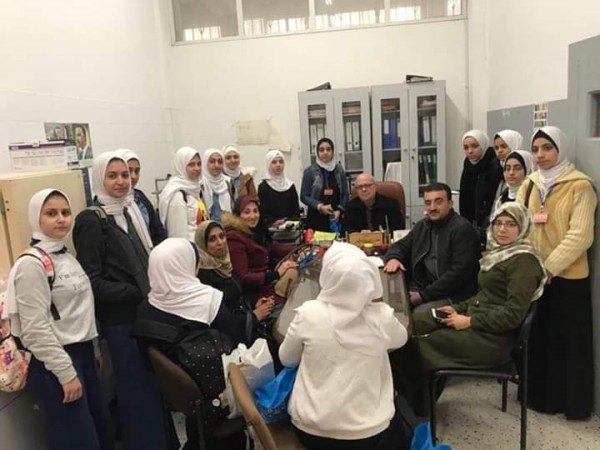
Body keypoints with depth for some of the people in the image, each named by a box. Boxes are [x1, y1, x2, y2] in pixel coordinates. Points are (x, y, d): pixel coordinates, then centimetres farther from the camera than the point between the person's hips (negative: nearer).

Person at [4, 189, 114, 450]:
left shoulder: (67, 257, 10)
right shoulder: (31, 264, -16)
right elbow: (36, 329, -20)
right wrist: (66, 373, -19)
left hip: (82, 354, 8)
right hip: (55, 364, -8)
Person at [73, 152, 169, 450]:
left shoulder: (131, 212, 9)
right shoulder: (91, 221, -14)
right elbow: (92, 281, -18)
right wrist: (139, 292, -18)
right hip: (120, 319, -7)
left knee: (156, 382, 18)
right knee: (137, 386, 5)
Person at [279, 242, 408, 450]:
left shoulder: (308, 313, -15)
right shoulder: (382, 316, -14)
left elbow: (286, 359, 3)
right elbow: (401, 339, 11)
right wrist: (377, 298, 6)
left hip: (310, 430, 0)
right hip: (367, 433, 1)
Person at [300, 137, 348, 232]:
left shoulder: (339, 170, 8)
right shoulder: (309, 171, -2)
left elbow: (345, 194, 10)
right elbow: (304, 196, -1)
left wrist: (339, 210, -6)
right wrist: (319, 206, -15)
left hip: (335, 218, 3)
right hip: (316, 218, -2)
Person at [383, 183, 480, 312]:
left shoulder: (463, 229, -10)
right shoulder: (422, 226, 13)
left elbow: (459, 272, -17)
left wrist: (424, 295, -19)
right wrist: (393, 258, -6)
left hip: (451, 296, -6)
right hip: (419, 288, 6)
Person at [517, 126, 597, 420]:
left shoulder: (579, 186, -9)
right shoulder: (528, 185, 8)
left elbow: (580, 236, -17)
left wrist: (549, 267, -20)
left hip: (567, 276, -5)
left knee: (569, 340, 6)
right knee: (538, 337, 15)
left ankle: (573, 402, 22)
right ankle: (541, 395, 30)